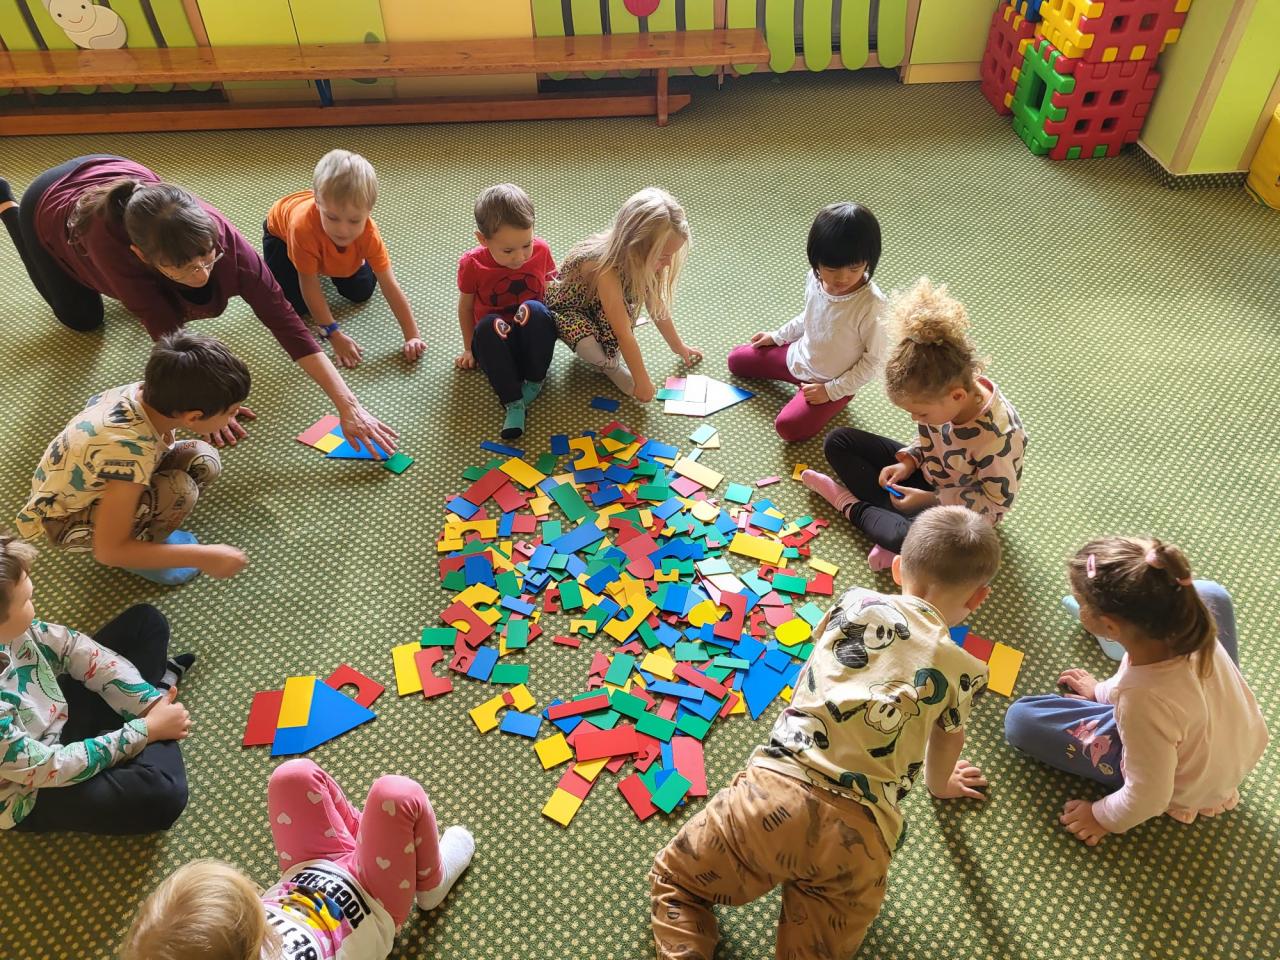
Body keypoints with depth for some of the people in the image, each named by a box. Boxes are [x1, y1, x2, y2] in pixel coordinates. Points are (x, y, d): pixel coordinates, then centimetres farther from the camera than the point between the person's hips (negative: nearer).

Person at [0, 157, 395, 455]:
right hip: (49, 203, -3)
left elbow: (285, 321, -44)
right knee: (83, 318, 21)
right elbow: (167, 328, -40)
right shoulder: (110, 243, -50)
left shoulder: (217, 235, -41)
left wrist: (349, 407, -48)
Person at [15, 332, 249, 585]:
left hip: (91, 483, 7)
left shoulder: (149, 391, -21)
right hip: (65, 519, -7)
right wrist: (204, 557, -34)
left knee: (203, 461, -12)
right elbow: (108, 550, -36)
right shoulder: (131, 451, -41)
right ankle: (136, 554, -3)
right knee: (179, 489, -30)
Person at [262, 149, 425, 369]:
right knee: (295, 307, -10)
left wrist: (412, 336, -37)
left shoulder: (368, 233, -38)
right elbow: (310, 288, -36)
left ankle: (325, 266, 26)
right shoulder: (303, 227, -47)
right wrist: (334, 335, -34)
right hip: (281, 233, -2)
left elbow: (391, 287, -34)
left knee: (362, 292, 1)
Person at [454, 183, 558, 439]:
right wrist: (469, 348, 7)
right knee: (487, 325, -35)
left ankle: (535, 381, -14)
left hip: (533, 340, 1)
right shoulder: (471, 265, -13)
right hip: (496, 342, 0)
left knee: (536, 311, -33)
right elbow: (465, 307, 2)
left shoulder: (540, 250, -9)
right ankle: (513, 402, -35)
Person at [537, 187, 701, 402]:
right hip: (566, 306, -7)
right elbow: (624, 334, -36)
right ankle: (609, 364, -5)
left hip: (600, 308, 7)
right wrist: (643, 382, -31)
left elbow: (657, 307, -1)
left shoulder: (643, 262, -19)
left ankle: (611, 356, -2)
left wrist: (679, 347, 8)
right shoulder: (606, 268, -40)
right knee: (591, 346, -36)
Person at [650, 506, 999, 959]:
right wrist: (940, 785, 52)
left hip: (775, 788, 0)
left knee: (674, 878, 20)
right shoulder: (964, 669, 10)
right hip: (860, 835, 0)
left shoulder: (855, 603, 12)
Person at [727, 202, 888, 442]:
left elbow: (874, 360, -22)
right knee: (736, 360, 12)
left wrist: (832, 390, -22)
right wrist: (777, 337, 12)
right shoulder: (815, 278, -13)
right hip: (799, 356, 7)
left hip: (833, 382, -6)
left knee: (789, 427, -23)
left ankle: (833, 400, 3)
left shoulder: (870, 304, -32)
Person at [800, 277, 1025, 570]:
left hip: (958, 509, -7)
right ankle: (895, 522, -12)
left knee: (907, 538, -39)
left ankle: (852, 506, -7)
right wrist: (908, 461, -14)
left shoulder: (997, 438, -37)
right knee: (838, 441, -2)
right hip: (926, 473, 7)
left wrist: (929, 499, -24)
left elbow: (997, 503, -22)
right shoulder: (941, 392, -19)